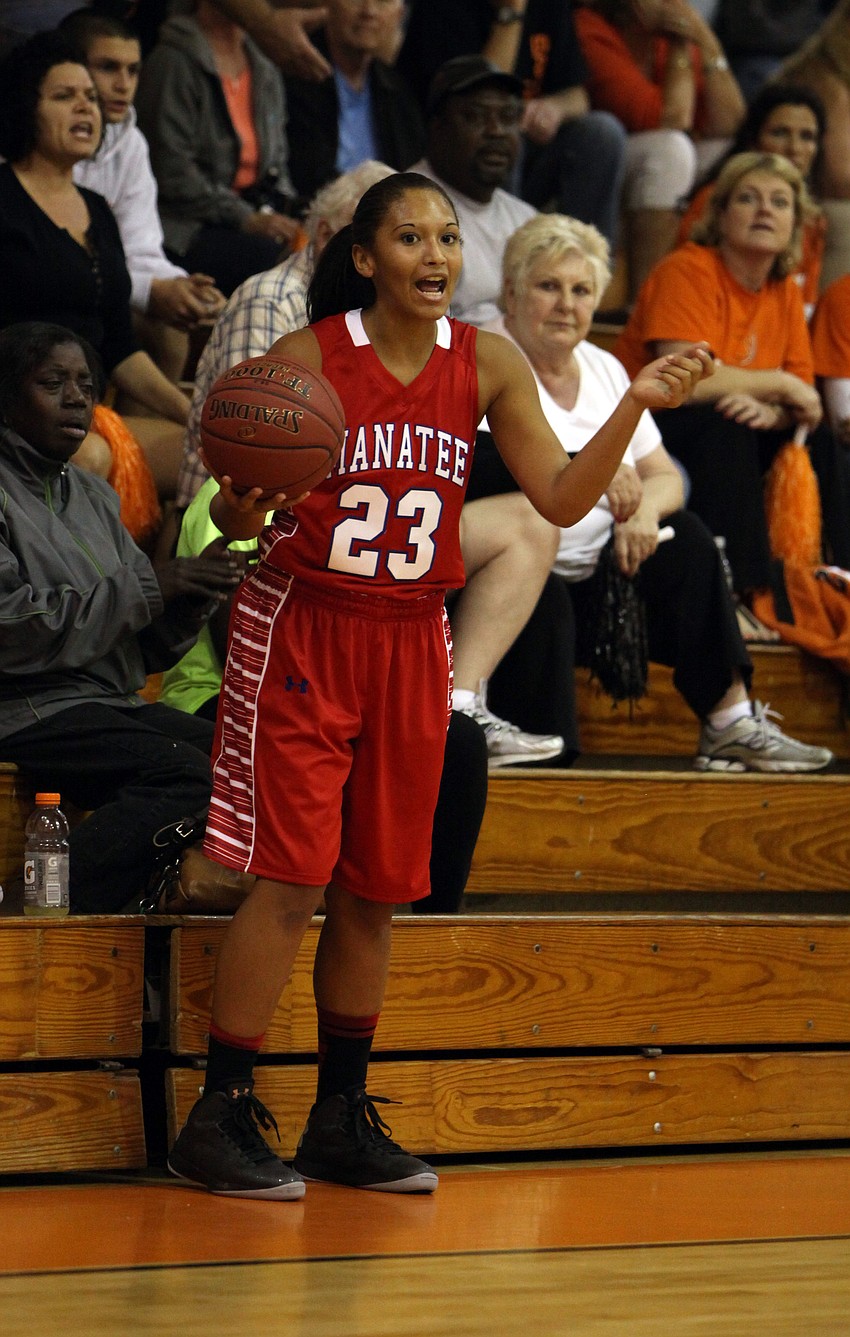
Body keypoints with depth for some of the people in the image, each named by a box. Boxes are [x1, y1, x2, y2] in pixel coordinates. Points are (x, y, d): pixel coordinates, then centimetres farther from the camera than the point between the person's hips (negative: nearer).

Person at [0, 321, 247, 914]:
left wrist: (195, 592, -4)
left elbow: (148, 649, 18)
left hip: (115, 703, 8)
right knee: (183, 775, -30)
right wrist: (147, 587, -15)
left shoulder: (93, 495, 21)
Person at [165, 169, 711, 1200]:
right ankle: (219, 1118, -2)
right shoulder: (307, 358, -9)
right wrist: (242, 513, -27)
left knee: (374, 890, 8)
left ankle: (342, 1119, 19)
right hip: (301, 633, -4)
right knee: (294, 876, -10)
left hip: (411, 642, 4)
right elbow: (232, 511, -4)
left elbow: (561, 499, 1)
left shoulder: (486, 365, 2)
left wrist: (634, 406, -11)